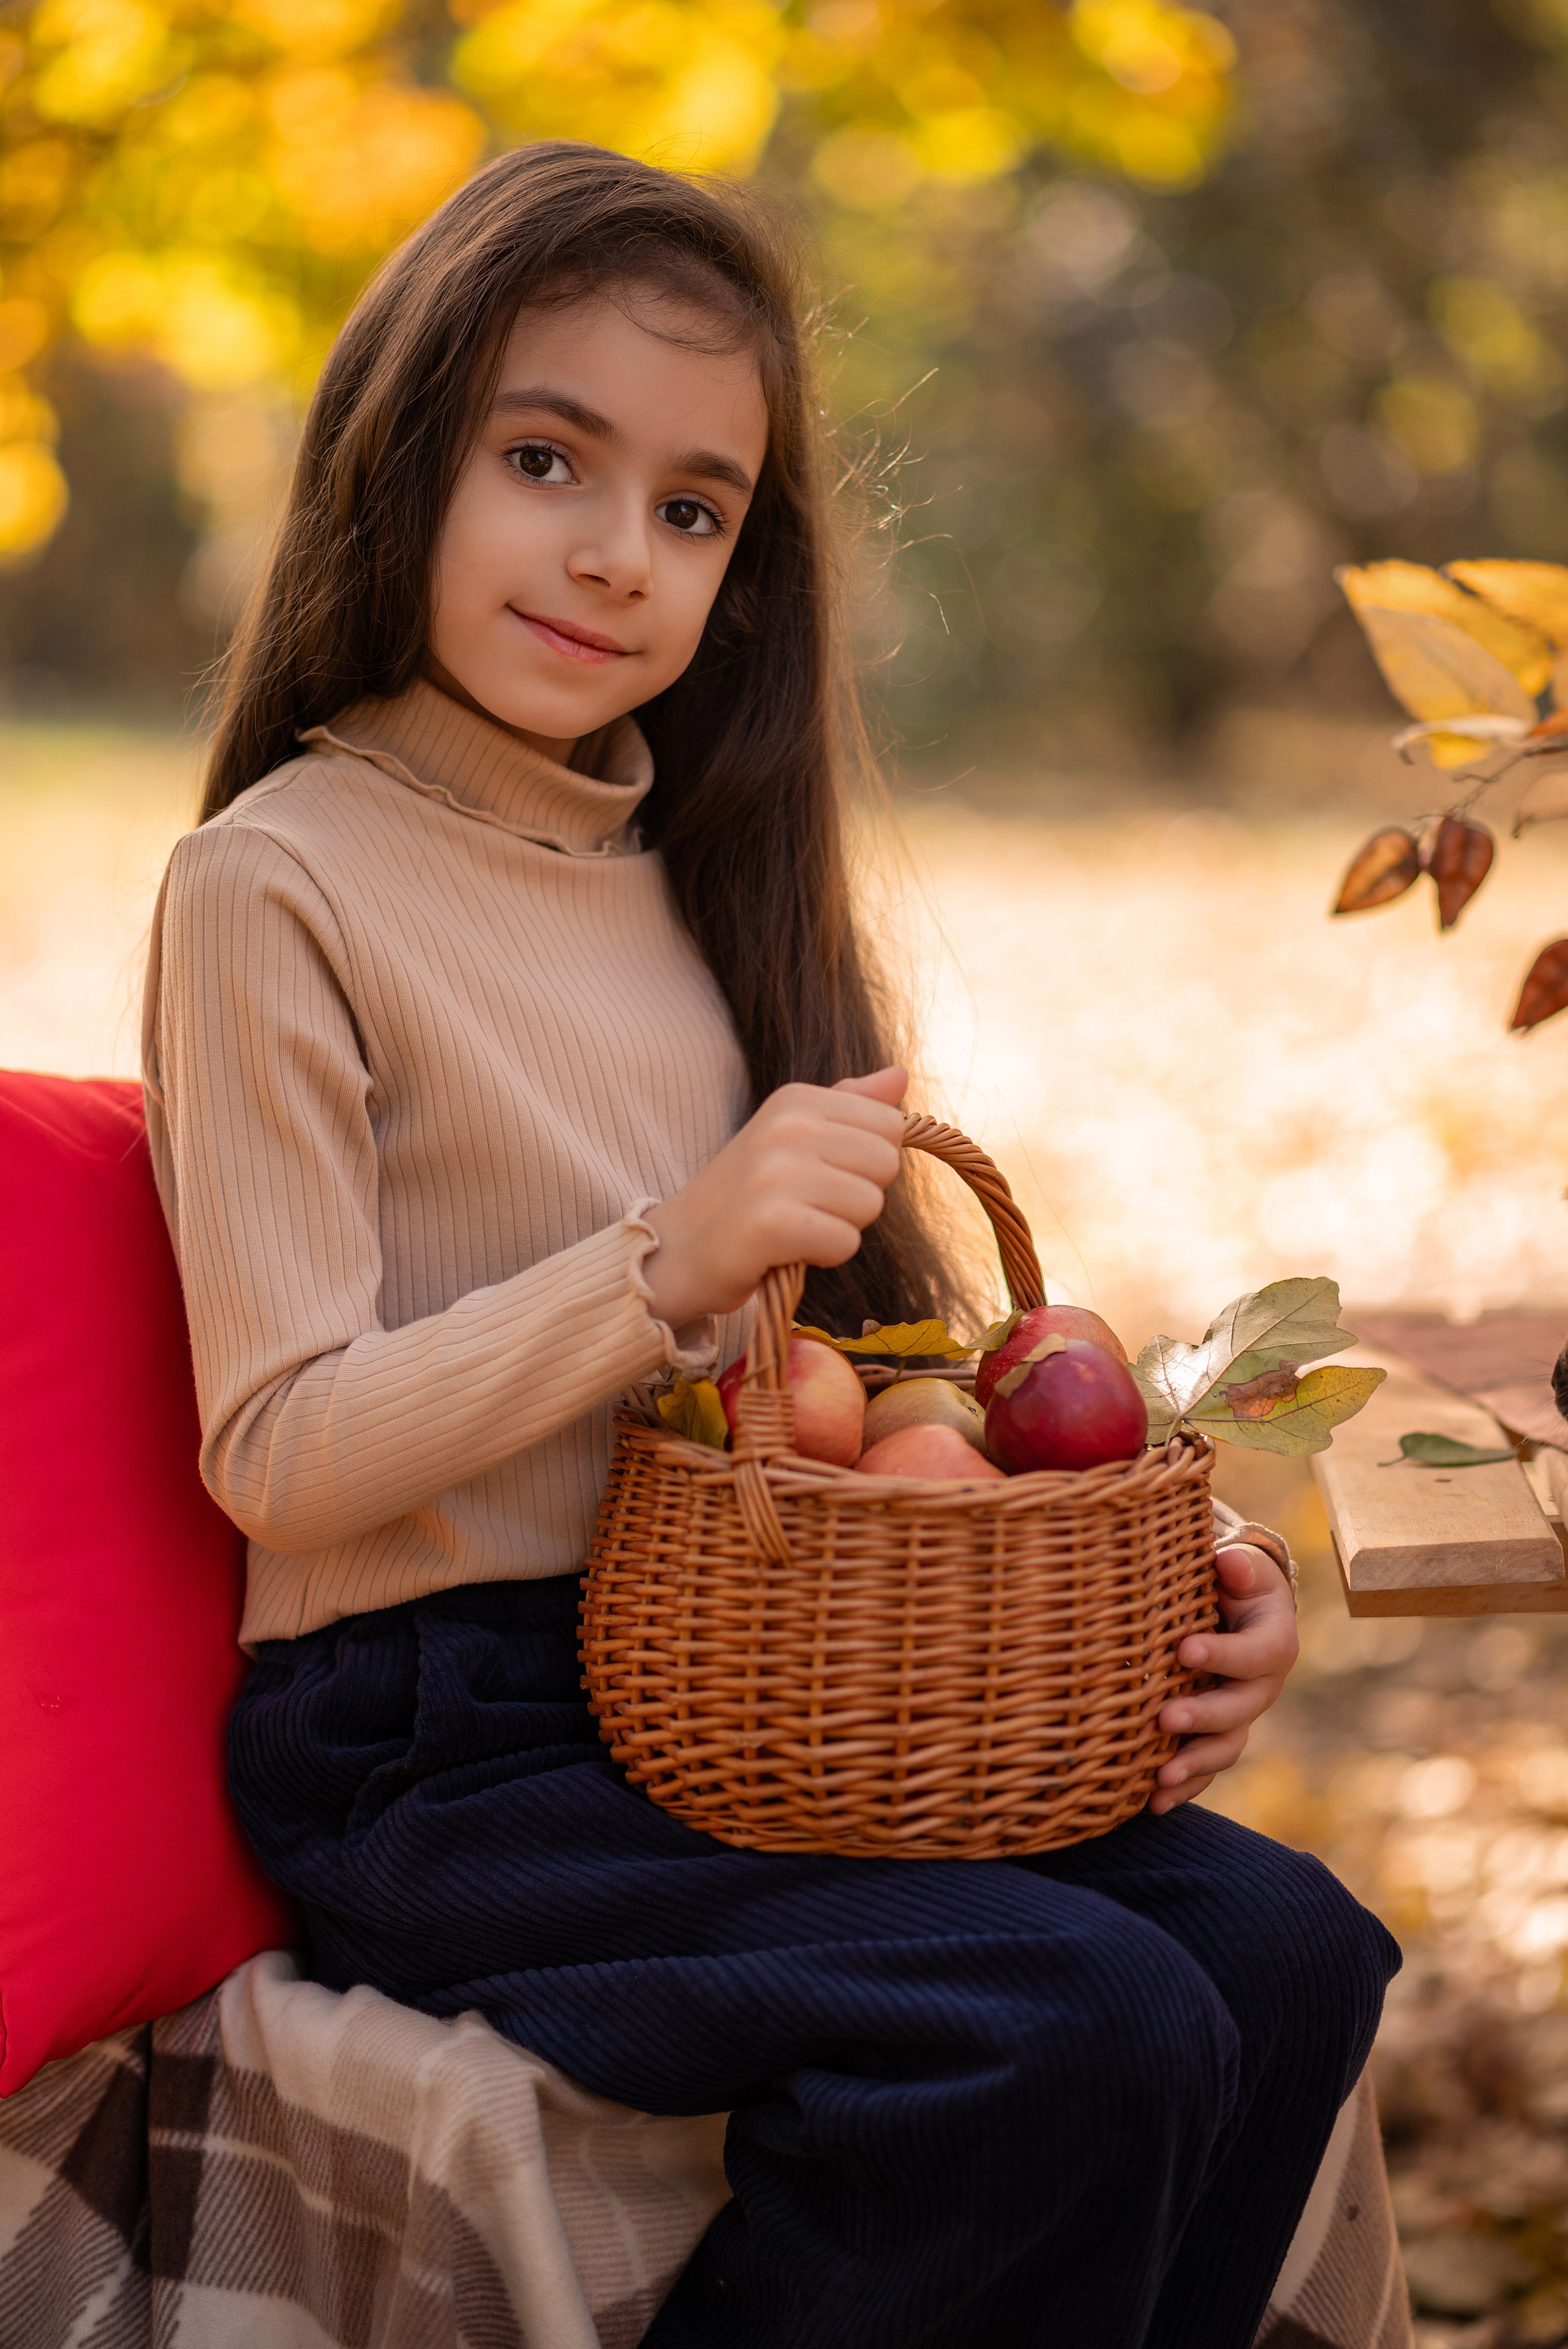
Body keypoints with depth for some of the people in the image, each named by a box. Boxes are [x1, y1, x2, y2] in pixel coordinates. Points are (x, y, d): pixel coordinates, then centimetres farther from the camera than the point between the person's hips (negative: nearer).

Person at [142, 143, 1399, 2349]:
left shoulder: (709, 876, 15)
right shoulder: (281, 882, -7)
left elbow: (844, 1367, 18)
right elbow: (279, 1452, -11)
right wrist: (666, 1265, -22)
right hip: (439, 1752, -7)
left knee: (1289, 1945, -13)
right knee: (1087, 2036, -24)